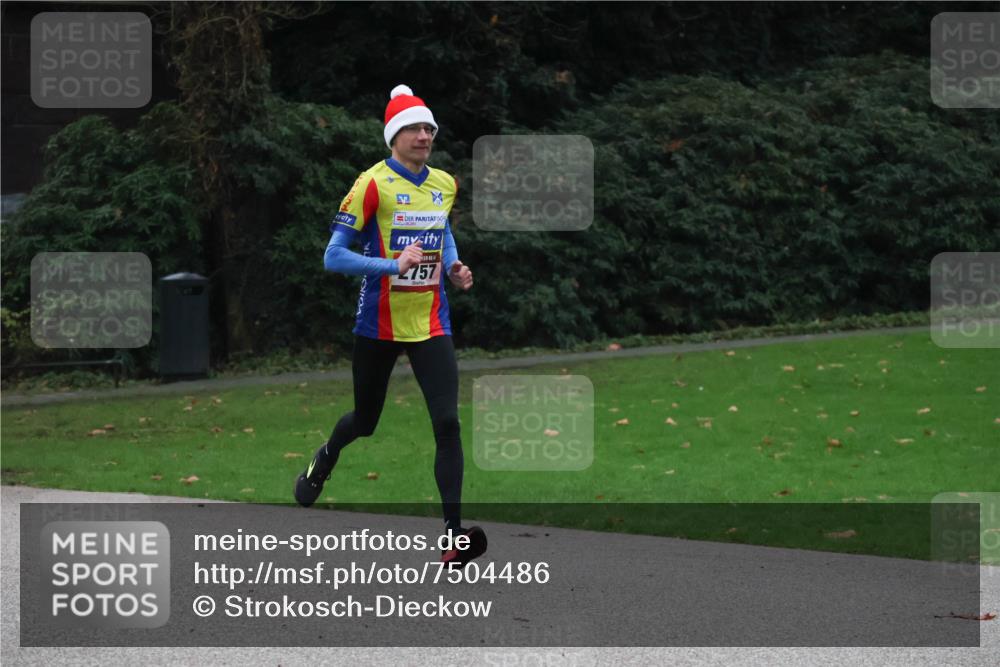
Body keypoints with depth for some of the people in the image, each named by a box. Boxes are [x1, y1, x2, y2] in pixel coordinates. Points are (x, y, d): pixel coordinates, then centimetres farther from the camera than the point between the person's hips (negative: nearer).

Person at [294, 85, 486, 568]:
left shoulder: (445, 185, 5)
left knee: (447, 423, -14)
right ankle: (324, 460, 52)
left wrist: (453, 268, 7)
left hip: (430, 324, 3)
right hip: (379, 325, -3)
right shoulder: (373, 184, -13)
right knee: (365, 421, 15)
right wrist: (393, 265, -27)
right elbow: (333, 258, -16)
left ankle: (454, 536, -17)